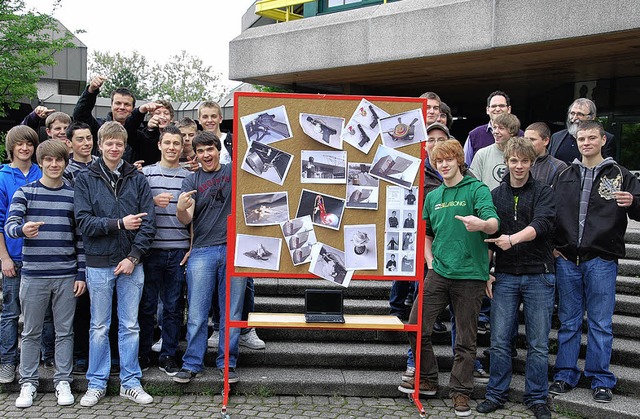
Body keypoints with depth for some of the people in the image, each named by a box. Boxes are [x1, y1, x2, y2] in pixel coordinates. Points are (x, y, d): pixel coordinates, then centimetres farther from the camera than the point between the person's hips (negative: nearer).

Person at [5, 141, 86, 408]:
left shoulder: (74, 195, 6)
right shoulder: (25, 192, 3)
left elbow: (80, 236, 8)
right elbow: (9, 225, -10)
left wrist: (81, 273, 4)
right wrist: (22, 230, -34)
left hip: (66, 276, 1)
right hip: (34, 274, -1)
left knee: (65, 332, 7)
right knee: (31, 333, 8)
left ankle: (63, 382, 17)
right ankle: (28, 384, 19)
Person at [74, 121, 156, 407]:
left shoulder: (138, 179, 5)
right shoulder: (85, 179, 3)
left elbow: (148, 223, -1)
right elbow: (84, 221, -7)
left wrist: (133, 257, -9)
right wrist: (119, 223, -15)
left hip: (131, 262, 1)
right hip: (99, 263, -1)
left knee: (130, 326, 8)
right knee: (99, 327, 9)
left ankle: (130, 383, 19)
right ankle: (96, 384, 21)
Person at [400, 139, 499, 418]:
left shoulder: (477, 189, -3)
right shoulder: (432, 196, 14)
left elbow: (493, 223, -19)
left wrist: (482, 224, -41)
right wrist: (430, 261, 12)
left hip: (470, 275, -5)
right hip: (438, 272, 5)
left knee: (466, 338, 5)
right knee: (417, 326, 2)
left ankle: (460, 392, 20)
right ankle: (427, 380, 21)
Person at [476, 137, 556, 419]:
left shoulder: (544, 192, 2)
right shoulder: (495, 195, 10)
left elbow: (541, 224, -16)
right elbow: (487, 236, 11)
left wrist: (513, 239, -32)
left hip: (538, 275, -2)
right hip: (504, 276, 2)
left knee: (538, 343, 4)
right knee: (499, 341, 3)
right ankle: (497, 394, 17)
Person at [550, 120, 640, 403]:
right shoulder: (564, 176, 13)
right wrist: (552, 245, 4)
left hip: (601, 260, -2)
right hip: (567, 260, 3)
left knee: (600, 324, 3)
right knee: (568, 321, 10)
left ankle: (601, 380, 14)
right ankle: (565, 375, 19)